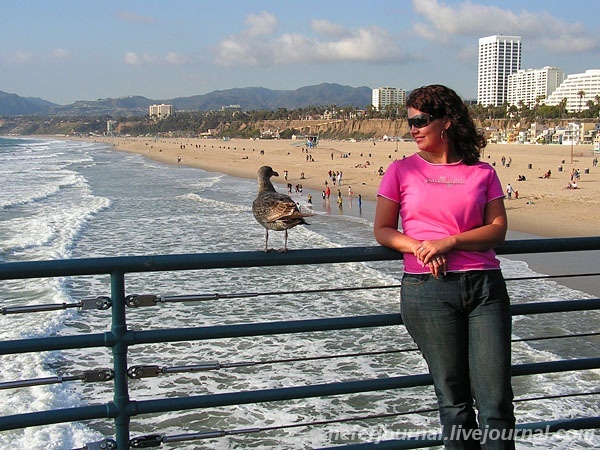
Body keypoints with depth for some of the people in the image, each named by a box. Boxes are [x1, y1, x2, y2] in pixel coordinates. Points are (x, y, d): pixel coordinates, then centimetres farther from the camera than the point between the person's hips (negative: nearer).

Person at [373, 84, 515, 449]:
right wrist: (418, 247, -12)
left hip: (485, 286, 1)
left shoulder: (482, 173, 9)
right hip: (428, 289, -1)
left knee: (497, 400, -3)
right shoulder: (402, 170, 8)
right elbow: (382, 230, 7)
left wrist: (448, 242, -12)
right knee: (454, 400, 5)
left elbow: (498, 230, 2)